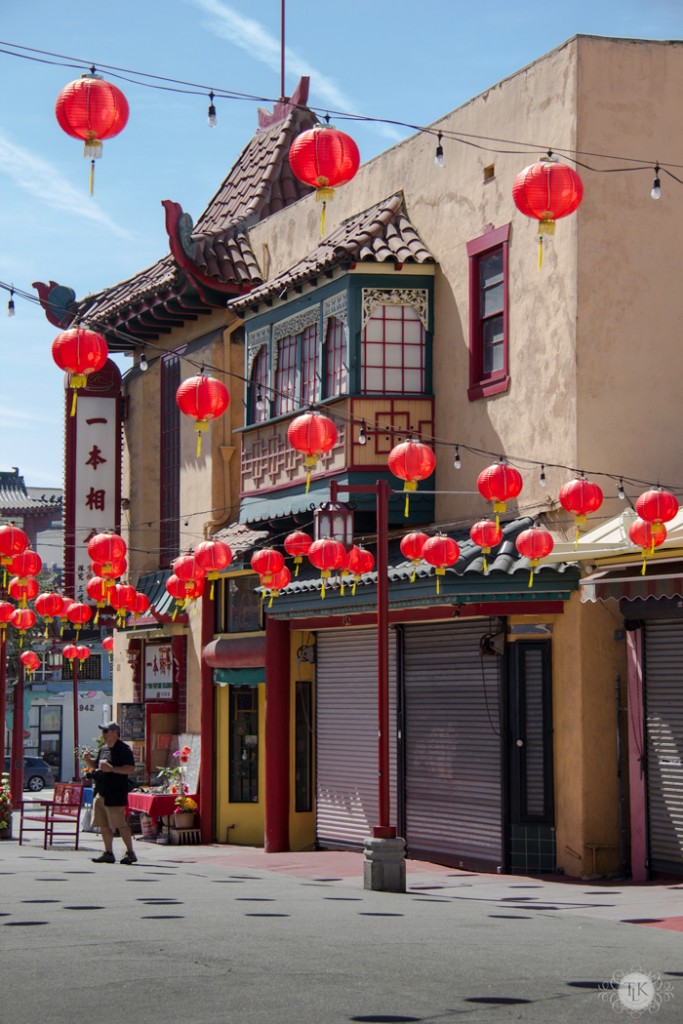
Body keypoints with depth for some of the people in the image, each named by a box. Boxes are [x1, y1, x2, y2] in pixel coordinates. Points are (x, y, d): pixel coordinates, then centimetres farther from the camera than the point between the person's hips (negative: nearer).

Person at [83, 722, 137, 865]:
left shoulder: (123, 749, -10)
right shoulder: (103, 749, 17)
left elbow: (131, 769, -18)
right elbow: (96, 766, 28)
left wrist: (112, 768, -24)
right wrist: (88, 760, 7)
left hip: (115, 794, -9)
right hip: (101, 793, 9)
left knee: (121, 824, -6)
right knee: (104, 825, 9)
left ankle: (130, 853, 0)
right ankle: (108, 853, 15)